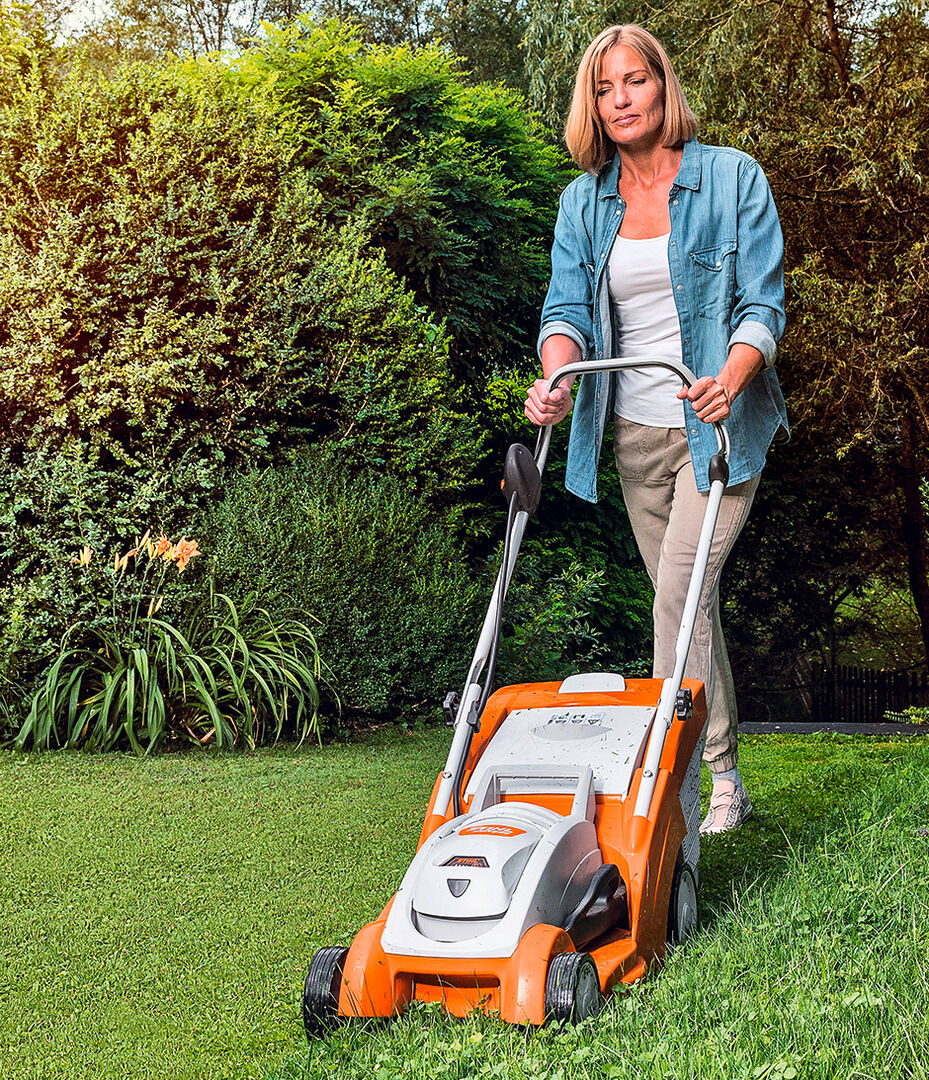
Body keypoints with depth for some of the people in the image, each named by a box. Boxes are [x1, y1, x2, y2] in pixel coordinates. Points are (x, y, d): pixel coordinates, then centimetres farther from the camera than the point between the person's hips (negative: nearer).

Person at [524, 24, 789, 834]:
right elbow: (569, 307, 0)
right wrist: (557, 376, -22)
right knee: (687, 603, 10)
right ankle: (727, 781, 22)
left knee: (680, 594, -16)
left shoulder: (734, 178, -3)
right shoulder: (584, 200, 8)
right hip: (633, 430, 5)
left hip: (717, 424, -4)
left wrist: (731, 377, -28)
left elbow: (763, 303, -8)